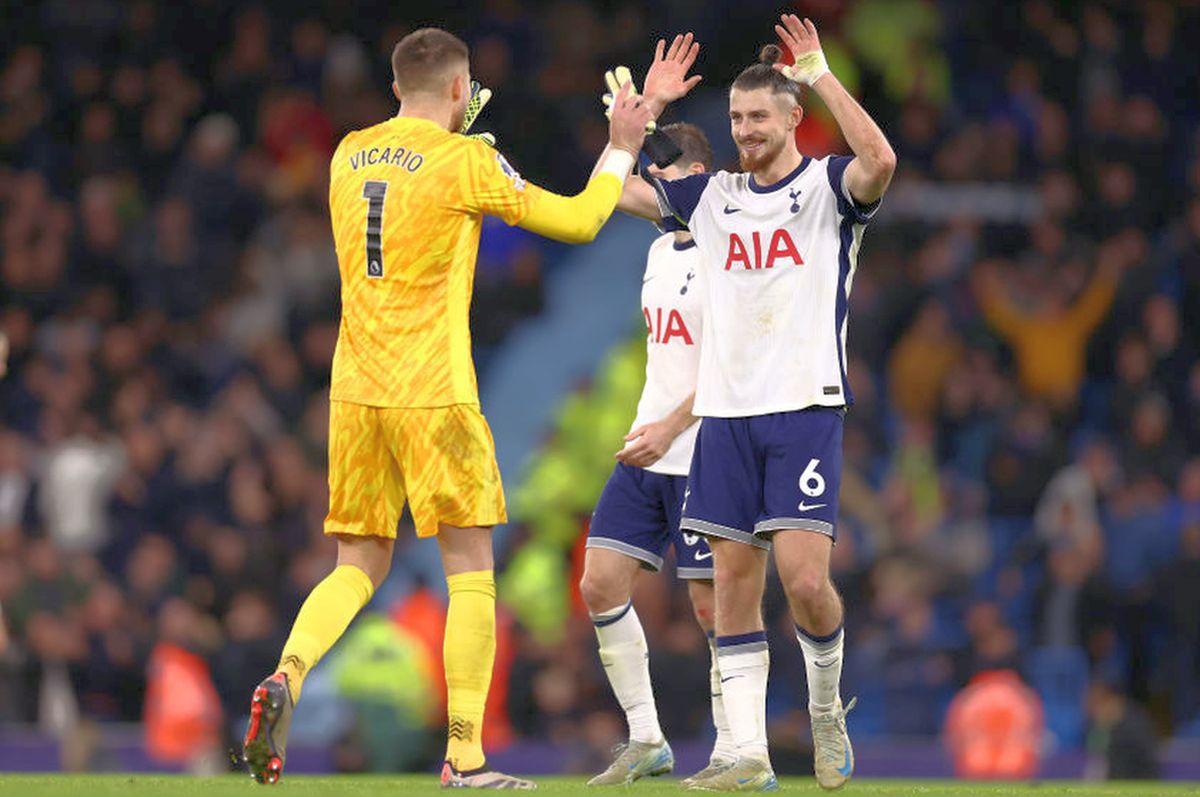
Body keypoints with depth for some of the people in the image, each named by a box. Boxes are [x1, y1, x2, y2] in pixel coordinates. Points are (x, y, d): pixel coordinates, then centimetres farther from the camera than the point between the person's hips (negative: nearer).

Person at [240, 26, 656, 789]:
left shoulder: (349, 154, 10)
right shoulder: (463, 160, -7)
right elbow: (578, 220, 1)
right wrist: (621, 150, 15)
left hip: (355, 386, 5)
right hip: (433, 392, -5)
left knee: (358, 568, 12)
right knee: (471, 569, 3)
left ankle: (287, 677, -15)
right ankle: (466, 756, -1)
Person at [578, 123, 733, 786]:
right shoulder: (660, 252, 16)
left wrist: (670, 427, -20)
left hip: (704, 454, -8)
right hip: (647, 453, 8)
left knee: (712, 602, -5)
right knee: (600, 585, 0)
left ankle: (733, 752, 7)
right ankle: (646, 740, 8)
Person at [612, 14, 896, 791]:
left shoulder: (828, 187, 0)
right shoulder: (714, 196, 15)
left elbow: (880, 160, -22)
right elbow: (614, 191, 18)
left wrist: (820, 74, -20)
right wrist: (643, 109, 11)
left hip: (805, 407, -5)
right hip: (728, 413, 5)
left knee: (803, 574, -16)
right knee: (734, 585, 0)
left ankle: (827, 709, 10)